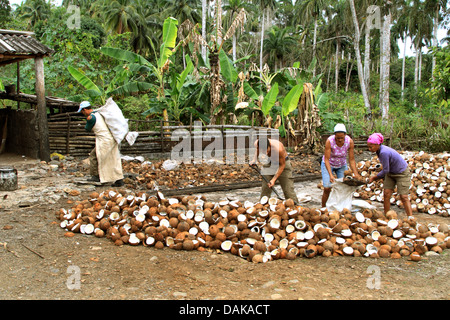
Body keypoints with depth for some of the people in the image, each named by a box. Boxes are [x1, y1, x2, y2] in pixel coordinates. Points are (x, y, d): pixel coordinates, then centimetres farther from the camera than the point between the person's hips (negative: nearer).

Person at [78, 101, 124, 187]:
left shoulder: (90, 118, -10)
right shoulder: (98, 113, 15)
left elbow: (87, 129, 4)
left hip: (104, 140, -9)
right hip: (112, 139, 9)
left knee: (93, 156, 6)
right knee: (114, 160, 9)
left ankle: (96, 176, 11)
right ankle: (119, 180, 10)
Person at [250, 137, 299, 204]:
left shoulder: (278, 148, -39)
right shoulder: (257, 143, -25)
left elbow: (282, 165, -22)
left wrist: (274, 179, -23)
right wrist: (254, 159, -6)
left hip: (282, 163, -4)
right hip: (269, 164, 4)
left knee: (288, 189, -9)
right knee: (265, 188, 2)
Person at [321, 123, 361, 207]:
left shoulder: (350, 142, -24)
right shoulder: (329, 141, -32)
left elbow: (351, 160, -18)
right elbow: (326, 159, -30)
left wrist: (356, 174, -27)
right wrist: (330, 175, -40)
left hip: (342, 165, 3)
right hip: (328, 164, -3)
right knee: (327, 188, -12)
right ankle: (323, 208, 7)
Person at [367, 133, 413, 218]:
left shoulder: (384, 152, -33)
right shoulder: (379, 150, -7)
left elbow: (386, 170, -23)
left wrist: (375, 177, -11)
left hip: (402, 173, -8)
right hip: (391, 173, 8)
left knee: (404, 196, -9)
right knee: (386, 193, -1)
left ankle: (410, 218, -2)